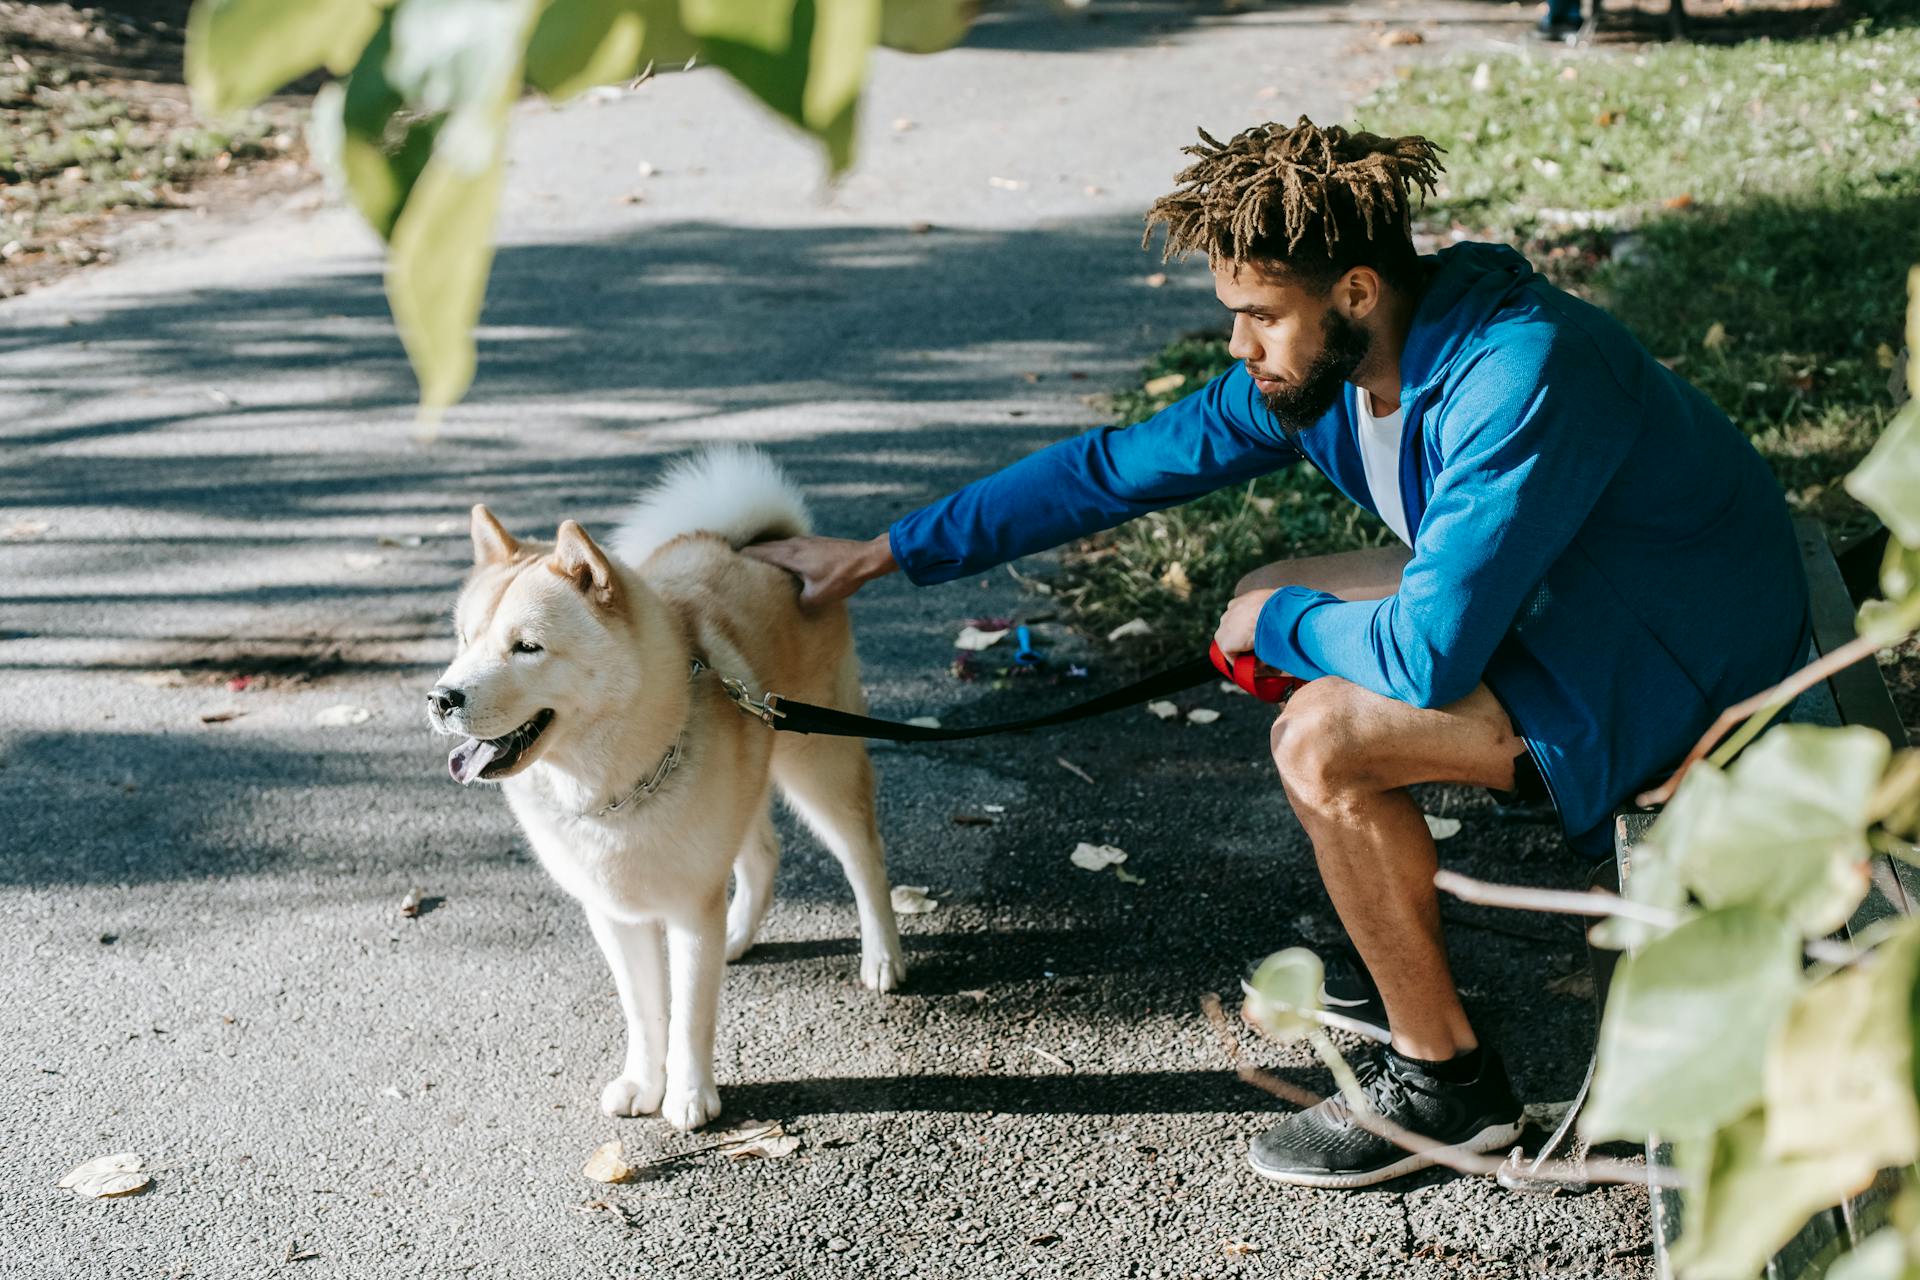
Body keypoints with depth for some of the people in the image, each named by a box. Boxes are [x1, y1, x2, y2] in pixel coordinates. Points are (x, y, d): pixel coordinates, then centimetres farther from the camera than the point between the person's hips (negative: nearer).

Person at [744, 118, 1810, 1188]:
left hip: (1677, 661, -9)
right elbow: (1117, 465, 1)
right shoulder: (1321, 365, -5)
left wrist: (1281, 622, -14)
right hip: (1544, 602, 9)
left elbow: (1430, 653, -34)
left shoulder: (1521, 382, -32)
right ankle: (1394, 958, 18)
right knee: (1268, 605, 10)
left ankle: (1446, 1079, -4)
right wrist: (884, 554, 3)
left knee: (1324, 741, -24)